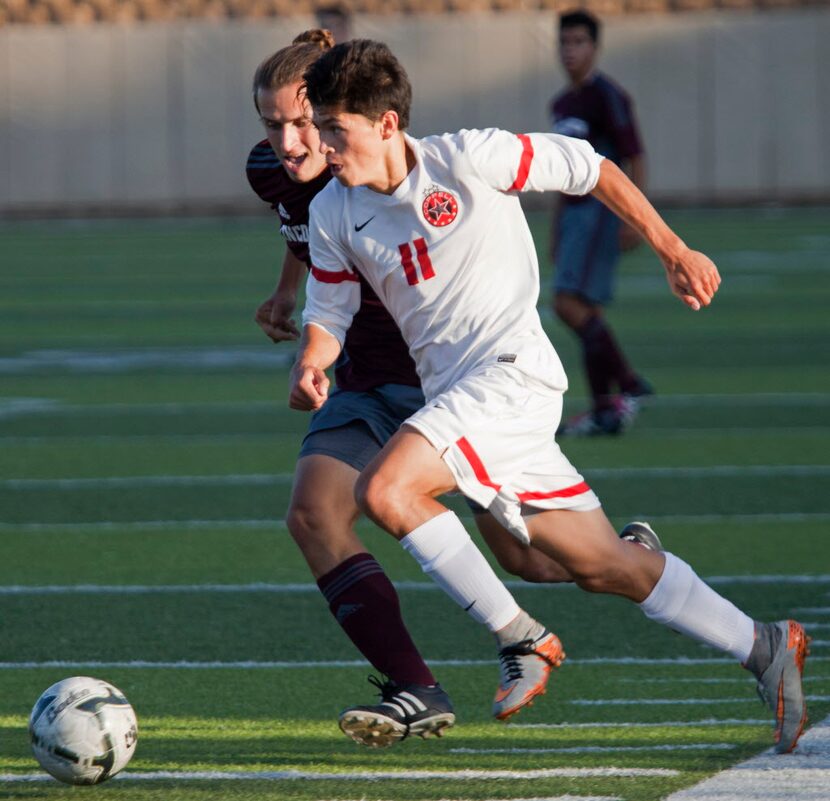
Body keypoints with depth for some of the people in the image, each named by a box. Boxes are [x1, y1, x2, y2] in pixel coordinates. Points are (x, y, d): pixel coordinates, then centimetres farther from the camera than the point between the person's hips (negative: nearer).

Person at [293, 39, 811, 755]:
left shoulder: (467, 160, -11)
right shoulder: (333, 214, 5)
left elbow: (593, 170, -2)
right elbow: (328, 313, 15)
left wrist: (674, 253, 2)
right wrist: (309, 366, -8)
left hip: (514, 373, -6)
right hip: (454, 395, 6)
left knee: (383, 490, -25)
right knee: (602, 566, 6)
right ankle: (766, 650, 18)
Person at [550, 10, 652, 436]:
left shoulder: (607, 96, -9)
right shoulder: (561, 104, 17)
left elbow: (635, 157, -13)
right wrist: (556, 229, 23)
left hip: (601, 210, -9)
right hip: (573, 212, 9)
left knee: (570, 303, -16)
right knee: (585, 312, 5)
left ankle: (628, 385, -9)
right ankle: (603, 409, 8)